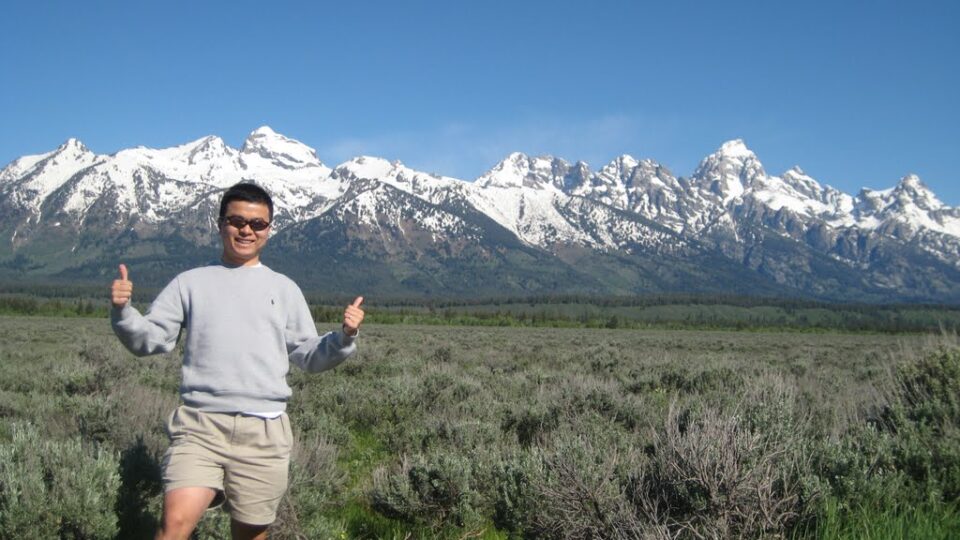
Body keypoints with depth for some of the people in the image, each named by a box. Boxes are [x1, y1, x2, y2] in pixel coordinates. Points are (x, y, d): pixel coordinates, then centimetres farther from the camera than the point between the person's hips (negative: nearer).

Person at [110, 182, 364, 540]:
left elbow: (310, 357, 11)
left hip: (264, 430, 1)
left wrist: (345, 337, -7)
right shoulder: (190, 283, 11)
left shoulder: (284, 289, 13)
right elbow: (150, 340, 7)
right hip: (199, 423, -1)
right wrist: (122, 311, -12)